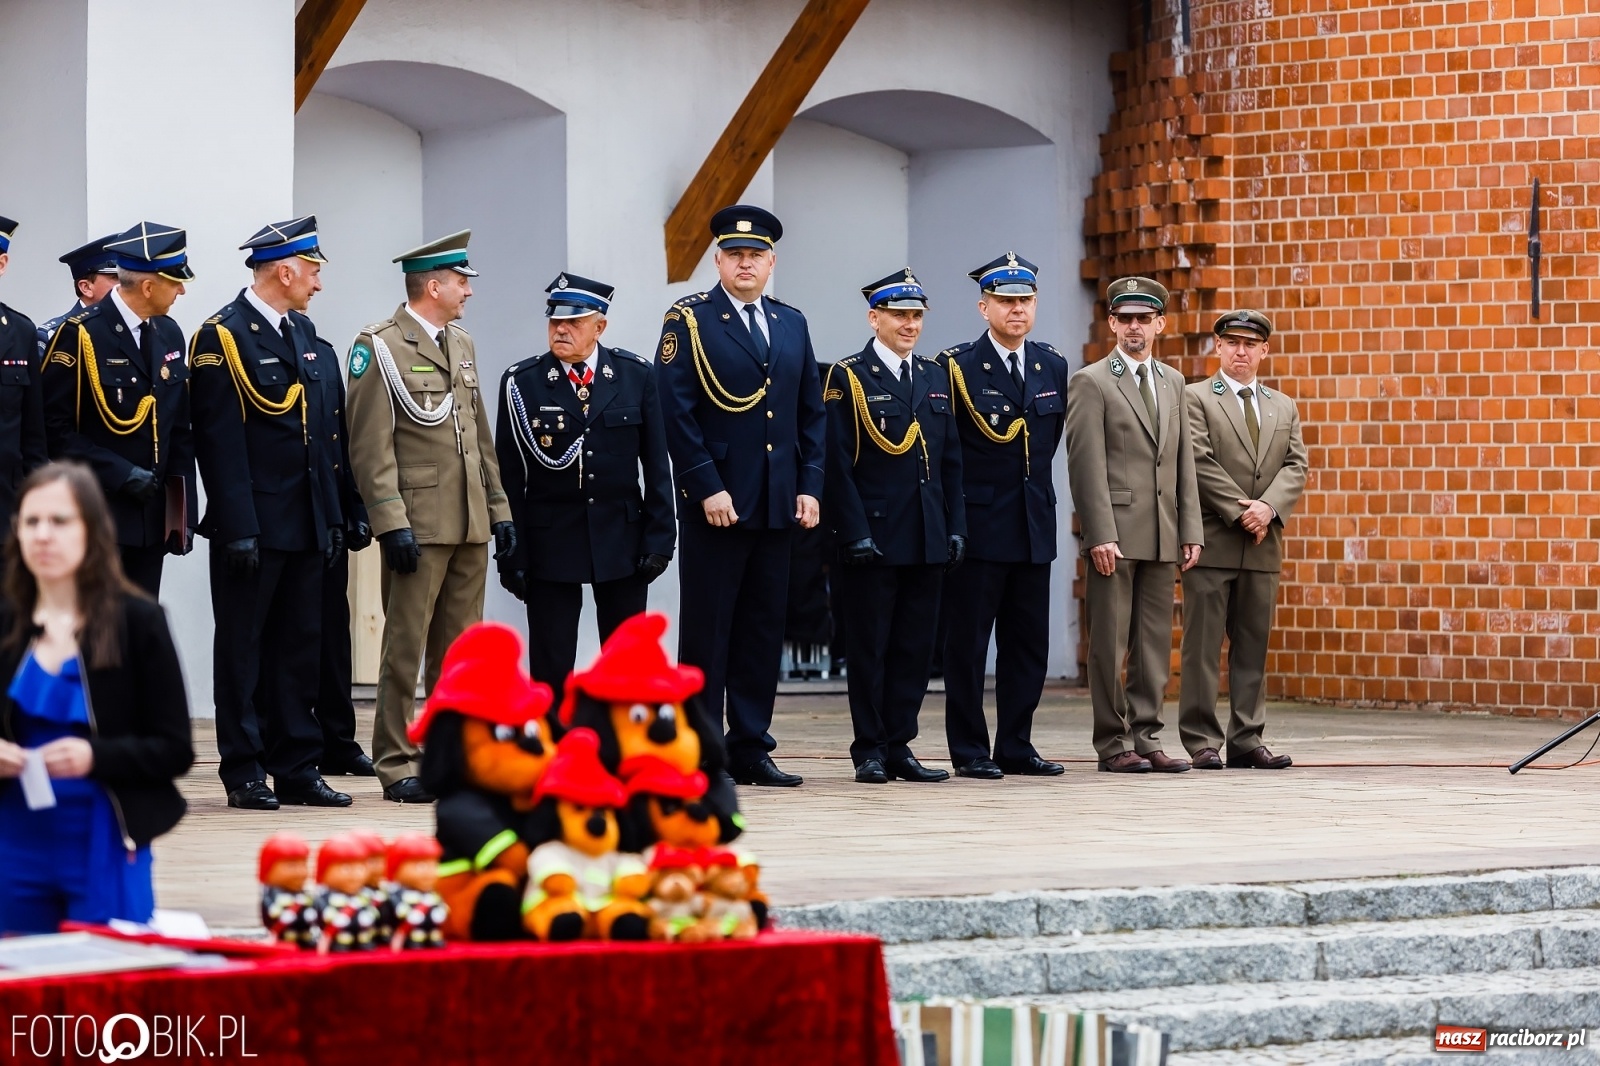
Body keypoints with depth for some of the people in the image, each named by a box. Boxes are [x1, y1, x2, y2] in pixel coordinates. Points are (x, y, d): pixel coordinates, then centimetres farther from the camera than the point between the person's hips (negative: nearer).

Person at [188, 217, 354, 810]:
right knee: (242, 651, 1)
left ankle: (297, 770, 15)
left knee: (300, 649, 10)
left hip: (306, 526, 8)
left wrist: (332, 515, 11)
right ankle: (245, 776, 6)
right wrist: (238, 528, -19)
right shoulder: (223, 337, -10)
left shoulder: (302, 332, 14)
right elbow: (220, 440, -15)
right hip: (252, 527, -8)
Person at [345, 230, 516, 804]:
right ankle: (396, 766, 1)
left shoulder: (461, 344, 17)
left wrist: (499, 508, 15)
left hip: (471, 525, 7)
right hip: (418, 524, -7)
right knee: (405, 649, -3)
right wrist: (391, 523, -18)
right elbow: (371, 448, -12)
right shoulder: (380, 347, -7)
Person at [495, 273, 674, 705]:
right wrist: (513, 555, -5)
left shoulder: (637, 376, 1)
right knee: (550, 668, 0)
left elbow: (656, 465, 3)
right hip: (551, 538, -1)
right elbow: (509, 477, -2)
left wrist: (659, 538, -3)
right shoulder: (521, 383, -3)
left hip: (622, 538, 2)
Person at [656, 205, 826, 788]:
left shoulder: (791, 324, 13)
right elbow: (678, 413, -9)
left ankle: (751, 750, 14)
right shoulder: (689, 321, -3)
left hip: (777, 504, 5)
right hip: (713, 503, -5)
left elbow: (812, 413, 14)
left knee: (764, 630, 8)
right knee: (706, 632, -1)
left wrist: (810, 487, 4)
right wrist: (709, 488, -15)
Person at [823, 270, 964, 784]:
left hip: (928, 542, 5)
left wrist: (955, 526, 7)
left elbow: (950, 461, 14)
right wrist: (855, 532, -15)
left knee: (916, 648, 6)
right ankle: (870, 750, 6)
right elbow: (838, 465, -8)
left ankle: (898, 746, 13)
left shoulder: (936, 376, 14)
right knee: (869, 647, 1)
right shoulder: (848, 378, -3)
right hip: (873, 540, -5)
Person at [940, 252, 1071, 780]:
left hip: (1034, 528, 5)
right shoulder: (956, 366, -7)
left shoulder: (1053, 367, 8)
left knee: (1029, 645, 7)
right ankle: (969, 751, 4)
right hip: (977, 528, -5)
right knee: (968, 643, -1)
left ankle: (1016, 746, 14)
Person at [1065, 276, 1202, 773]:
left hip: (1163, 535, 6)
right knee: (1110, 644, -2)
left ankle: (1146, 738, 11)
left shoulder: (1172, 383, 16)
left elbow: (1184, 463, 16)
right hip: (1116, 535, -6)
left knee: (1155, 643, 6)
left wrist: (1191, 530, 7)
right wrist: (1101, 535, -16)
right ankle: (1113, 744, 3)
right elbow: (1087, 466, -9)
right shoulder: (1091, 382, -2)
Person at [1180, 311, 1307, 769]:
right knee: (1203, 646, -4)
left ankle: (1246, 741, 9)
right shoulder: (1195, 398, 2)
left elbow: (1296, 467, 7)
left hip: (1263, 543, 5)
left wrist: (1267, 508, -11)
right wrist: (1240, 512, -14)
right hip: (1212, 542, -5)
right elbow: (1201, 463, -9)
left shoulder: (1284, 408, 18)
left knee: (1253, 646, 6)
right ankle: (1202, 742, -2)